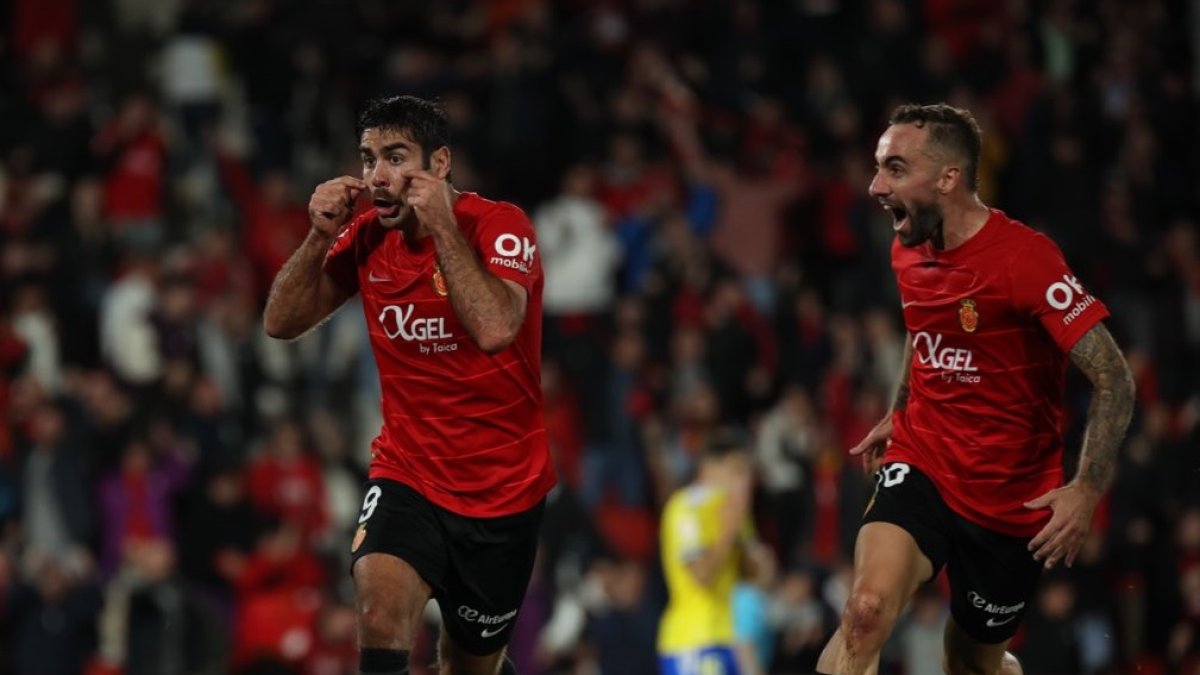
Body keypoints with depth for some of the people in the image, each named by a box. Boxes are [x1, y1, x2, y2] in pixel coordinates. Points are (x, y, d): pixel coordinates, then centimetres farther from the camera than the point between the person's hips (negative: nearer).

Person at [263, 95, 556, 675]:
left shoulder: (498, 226, -14)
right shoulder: (368, 236, 1)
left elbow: (495, 329, -31)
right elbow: (282, 323, 2)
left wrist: (441, 227, -29)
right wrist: (320, 236, -12)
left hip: (504, 490, -2)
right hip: (406, 474, 2)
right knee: (380, 600, -28)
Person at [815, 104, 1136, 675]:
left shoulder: (1026, 258, -19)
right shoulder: (908, 252, 2)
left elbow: (1113, 380, -19)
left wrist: (1088, 489, -27)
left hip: (1011, 497, -3)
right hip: (921, 464, 3)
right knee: (867, 609, -25)